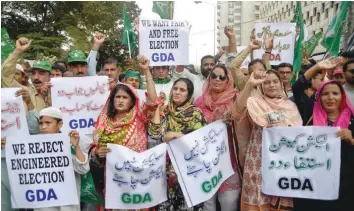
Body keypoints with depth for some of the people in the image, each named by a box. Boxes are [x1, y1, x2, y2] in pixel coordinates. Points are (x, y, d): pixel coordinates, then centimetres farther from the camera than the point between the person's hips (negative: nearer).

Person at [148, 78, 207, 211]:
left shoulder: (195, 113, -4)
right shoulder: (166, 110, 6)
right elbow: (154, 134, -8)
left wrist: (177, 135, -16)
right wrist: (157, 107, -6)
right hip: (167, 166, 3)